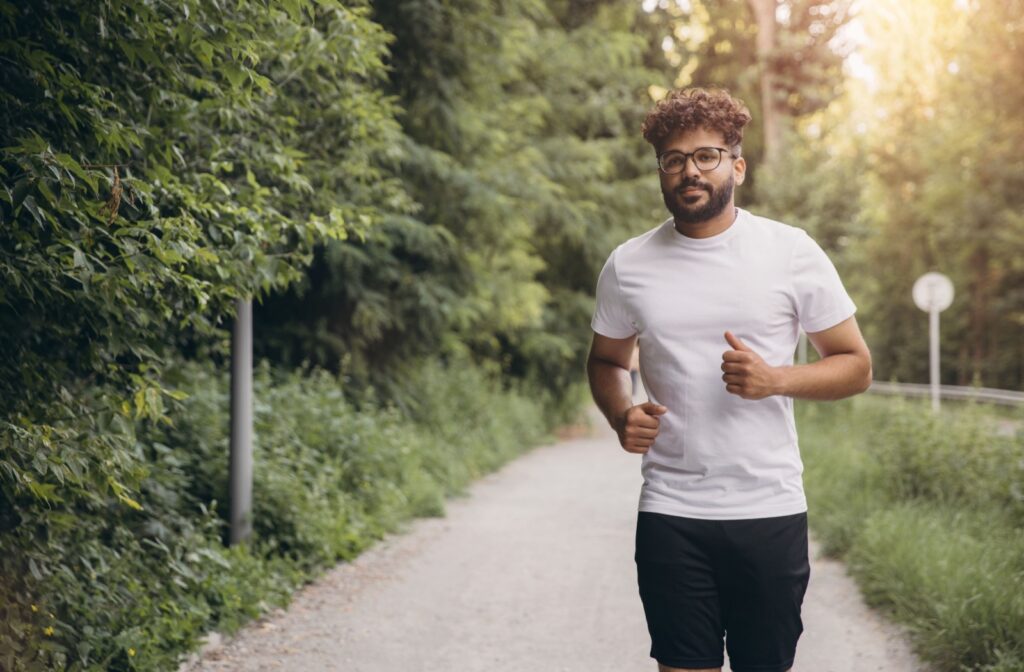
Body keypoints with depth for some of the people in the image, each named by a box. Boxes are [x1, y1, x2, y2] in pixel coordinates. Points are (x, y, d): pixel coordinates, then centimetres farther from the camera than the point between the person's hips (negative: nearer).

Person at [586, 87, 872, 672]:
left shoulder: (792, 252, -2)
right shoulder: (628, 266, 4)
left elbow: (856, 365, 2)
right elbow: (607, 361, 19)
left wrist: (776, 379, -16)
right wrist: (621, 416, -3)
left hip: (770, 512, -1)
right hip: (670, 514, 1)